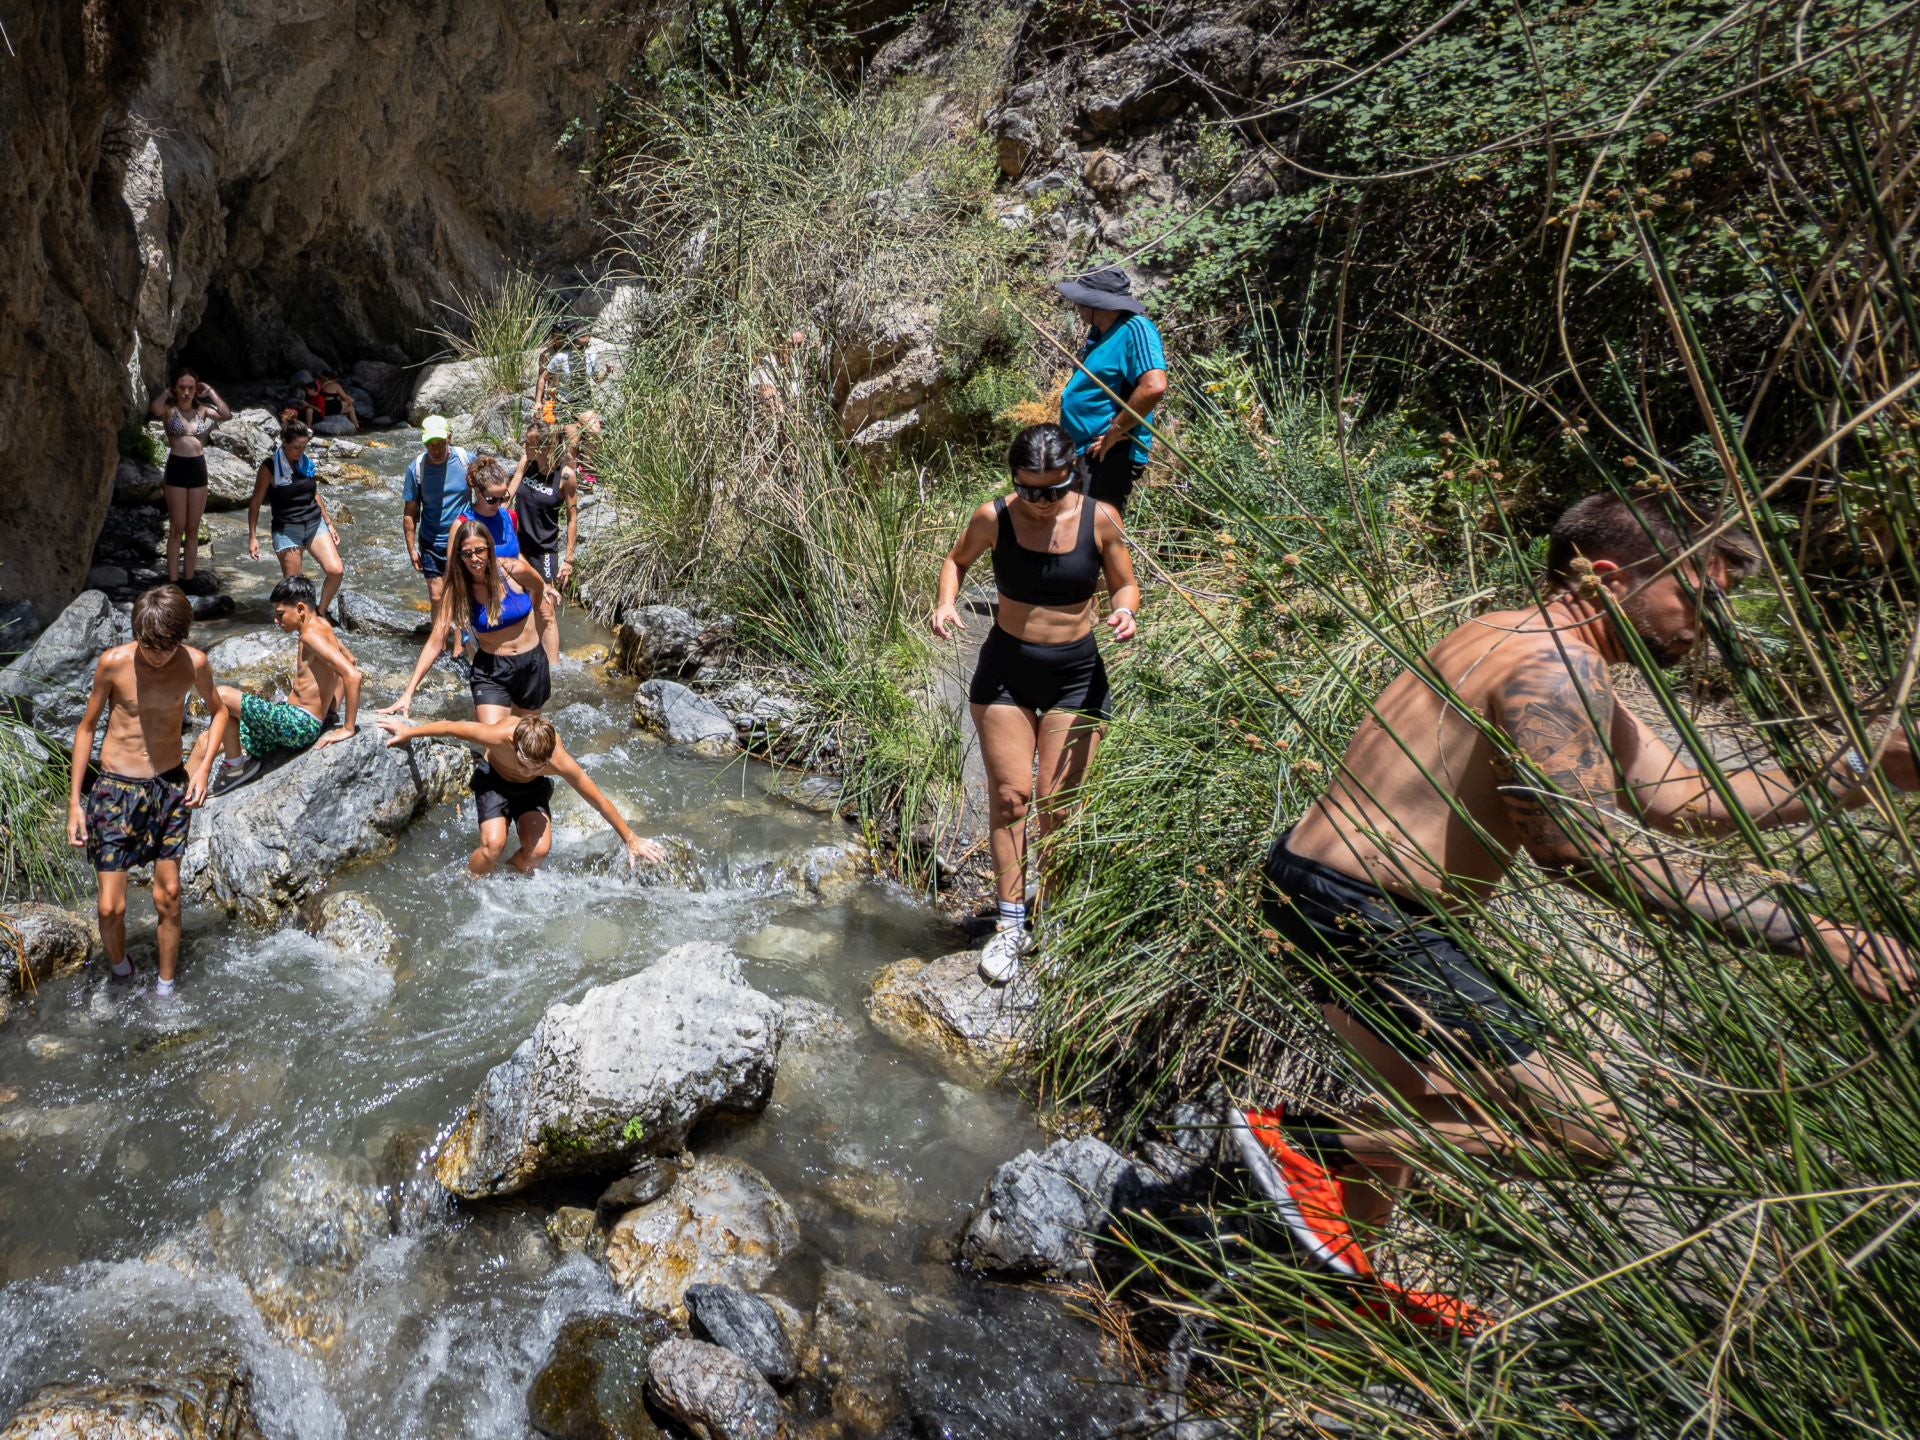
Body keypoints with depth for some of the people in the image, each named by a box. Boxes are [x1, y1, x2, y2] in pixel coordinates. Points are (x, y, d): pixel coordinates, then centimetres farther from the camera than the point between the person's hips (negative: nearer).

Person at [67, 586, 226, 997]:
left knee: (168, 897, 9)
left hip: (171, 787, 2)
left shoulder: (194, 663, -10)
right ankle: (121, 972, 28)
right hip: (116, 790, -2)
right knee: (111, 907, -2)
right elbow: (87, 728, -2)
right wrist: (74, 801, -2)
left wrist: (204, 766, -4)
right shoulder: (114, 663, -15)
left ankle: (165, 988, 26)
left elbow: (218, 710, 10)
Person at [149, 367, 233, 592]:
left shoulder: (202, 410, 9)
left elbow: (227, 415, -9)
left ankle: (189, 577, 16)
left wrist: (209, 392, -2)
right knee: (177, 528, -2)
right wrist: (166, 393, -6)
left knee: (193, 529, 9)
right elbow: (155, 409, -24)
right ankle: (173, 579, 3)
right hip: (177, 467, -3)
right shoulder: (169, 410, -1)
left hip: (199, 468, 4)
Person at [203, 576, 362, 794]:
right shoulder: (322, 626, 8)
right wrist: (326, 706, 20)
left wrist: (348, 728, -25)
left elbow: (352, 674, -30)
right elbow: (351, 661, 22)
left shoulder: (311, 635, -19)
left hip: (298, 724, -10)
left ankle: (235, 766, 0)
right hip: (298, 720, 10)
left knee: (222, 696, -13)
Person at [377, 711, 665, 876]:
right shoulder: (499, 735, -40)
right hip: (493, 778, -1)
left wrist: (631, 840, -15)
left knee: (539, 850, -22)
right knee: (494, 844, -26)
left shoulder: (561, 762, -37)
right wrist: (408, 732, -4)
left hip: (532, 788, 1)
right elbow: (450, 727, -21)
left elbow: (600, 801, -25)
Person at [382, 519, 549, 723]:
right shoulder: (456, 590, -15)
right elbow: (435, 642, -19)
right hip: (490, 671, -1)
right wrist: (408, 693, -26)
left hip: (532, 663, 1)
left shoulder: (514, 570, -16)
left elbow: (539, 588, 9)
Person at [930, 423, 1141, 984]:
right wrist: (946, 601, -8)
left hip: (1076, 674, 0)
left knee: (1055, 804, -1)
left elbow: (1125, 584, 3)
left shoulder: (1100, 519, -10)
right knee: (1009, 793, -2)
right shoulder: (993, 518, -9)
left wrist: (1126, 611, -20)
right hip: (1005, 669, 1)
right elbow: (958, 559, 11)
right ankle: (1010, 923, 7)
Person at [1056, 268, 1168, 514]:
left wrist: (1114, 433, -23)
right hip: (1080, 452, 10)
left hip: (1108, 457, -10)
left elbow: (1154, 386, -30)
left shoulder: (1135, 330, -17)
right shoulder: (1099, 332, 13)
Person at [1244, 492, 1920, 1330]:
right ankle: (1302, 1144, -8)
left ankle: (1344, 1279, 46)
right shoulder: (1553, 667, -18)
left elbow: (1683, 797, 15)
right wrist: (1799, 933, -31)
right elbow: (1580, 845, -31)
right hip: (1363, 914, -11)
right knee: (1585, 1131, -9)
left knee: (1438, 1105, 31)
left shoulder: (1553, 663, 17)